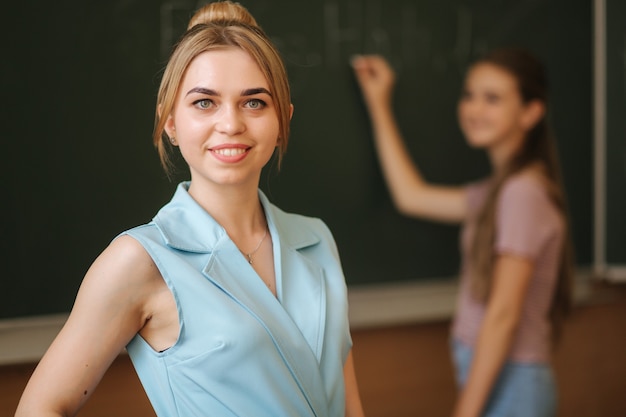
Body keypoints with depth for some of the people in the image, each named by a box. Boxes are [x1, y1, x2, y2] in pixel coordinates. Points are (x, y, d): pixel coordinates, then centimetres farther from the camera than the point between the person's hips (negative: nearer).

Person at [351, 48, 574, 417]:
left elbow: (503, 312, -18)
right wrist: (379, 105, 27)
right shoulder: (499, 189, 12)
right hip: (494, 381, 9)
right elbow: (411, 195, 23)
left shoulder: (523, 192, -16)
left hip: (509, 386, -9)